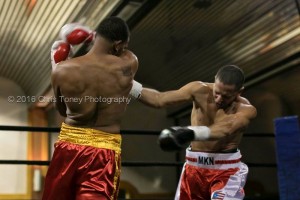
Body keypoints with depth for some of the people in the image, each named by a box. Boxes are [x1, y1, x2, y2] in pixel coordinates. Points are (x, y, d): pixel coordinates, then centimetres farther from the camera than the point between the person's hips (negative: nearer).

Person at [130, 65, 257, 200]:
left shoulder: (246, 110, -19)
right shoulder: (200, 90, -12)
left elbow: (226, 128, -39)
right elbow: (159, 99, -15)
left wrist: (192, 133, -57)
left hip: (226, 169, -3)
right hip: (194, 167, 4)